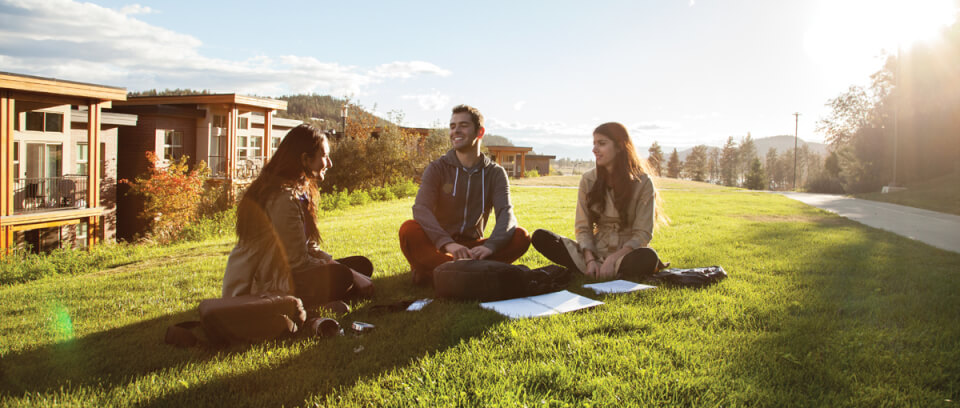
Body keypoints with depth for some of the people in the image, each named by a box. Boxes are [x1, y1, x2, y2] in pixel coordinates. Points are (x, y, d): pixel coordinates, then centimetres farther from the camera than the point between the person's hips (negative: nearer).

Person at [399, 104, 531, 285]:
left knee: (521, 237, -24)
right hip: (438, 246, -2)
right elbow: (420, 208, -18)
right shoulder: (437, 168, -1)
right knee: (409, 230, -30)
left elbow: (506, 212, -13)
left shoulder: (495, 173, 3)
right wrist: (447, 243, -38)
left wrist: (490, 245, -36)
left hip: (473, 246, 2)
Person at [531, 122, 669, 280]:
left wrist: (613, 259, -23)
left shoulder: (642, 182, -6)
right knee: (540, 237, -17)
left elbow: (643, 234, -9)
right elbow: (583, 227, 2)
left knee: (648, 257, -39)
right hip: (596, 251, 3)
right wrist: (590, 260, -16)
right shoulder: (588, 180, 4)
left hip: (626, 254, -3)